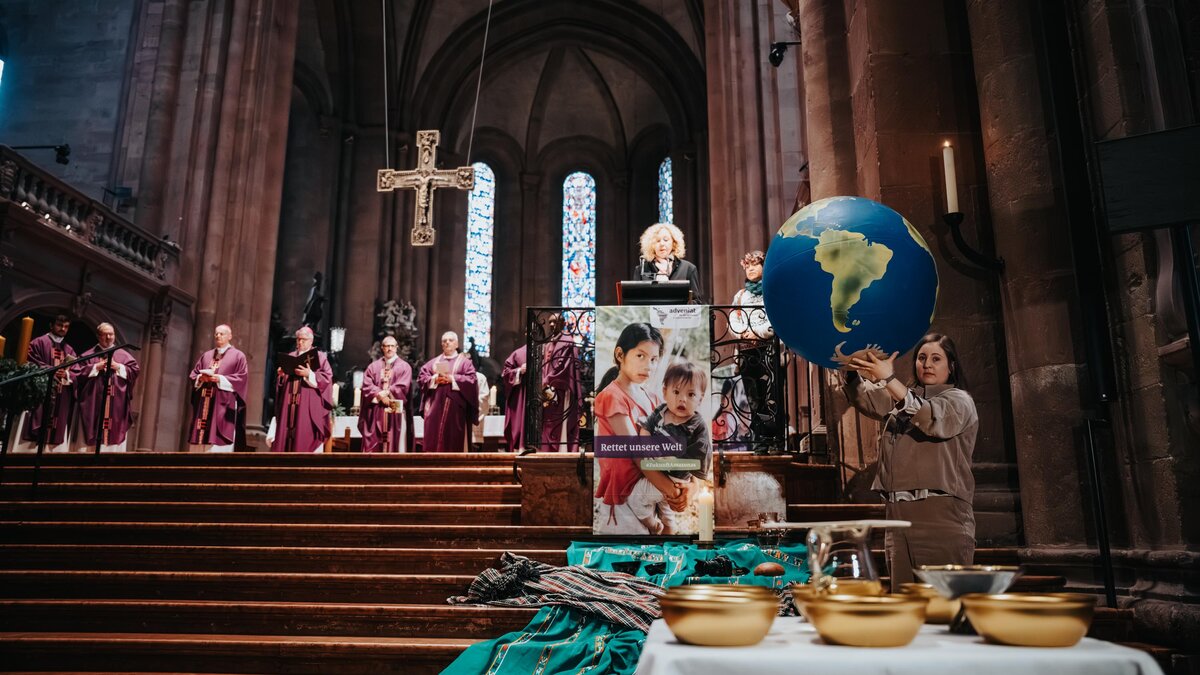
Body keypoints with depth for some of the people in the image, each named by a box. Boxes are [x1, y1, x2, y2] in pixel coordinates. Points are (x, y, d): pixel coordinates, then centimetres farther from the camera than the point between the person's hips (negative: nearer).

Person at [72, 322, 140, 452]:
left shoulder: (124, 356, 10)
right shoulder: (88, 355, 7)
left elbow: (135, 370, 2)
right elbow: (78, 372, -1)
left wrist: (118, 367, -7)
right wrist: (96, 367, -9)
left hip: (117, 406, 1)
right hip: (93, 404, -1)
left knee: (115, 433, -1)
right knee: (89, 440, -1)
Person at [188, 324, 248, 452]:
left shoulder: (238, 356, 4)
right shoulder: (206, 355, 20)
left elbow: (241, 378, -5)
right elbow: (193, 375, 17)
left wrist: (219, 379, -16)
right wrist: (201, 378, -6)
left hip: (223, 404, -5)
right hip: (204, 404, 6)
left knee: (220, 443, -12)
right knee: (202, 441, 1)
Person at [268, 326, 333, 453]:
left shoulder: (319, 357, 4)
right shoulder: (290, 356, 18)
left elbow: (327, 377, -7)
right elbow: (281, 381, 20)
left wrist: (309, 375, -18)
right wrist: (281, 375, -2)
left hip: (308, 406, -5)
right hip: (289, 404, 5)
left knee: (306, 439, -9)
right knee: (284, 436, 1)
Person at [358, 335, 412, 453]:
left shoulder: (404, 367, 7)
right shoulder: (373, 366, 14)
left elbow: (402, 387, -6)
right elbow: (367, 386, 1)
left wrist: (386, 393, -14)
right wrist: (379, 395, -14)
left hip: (396, 410, -2)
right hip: (376, 411, 2)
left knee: (395, 442, -4)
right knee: (374, 443, 0)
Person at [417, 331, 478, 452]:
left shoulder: (464, 362, 8)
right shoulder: (433, 362, 17)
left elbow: (471, 380, -4)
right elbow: (421, 378, 10)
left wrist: (453, 379, -12)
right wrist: (434, 379, -7)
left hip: (455, 408, -3)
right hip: (435, 407, 3)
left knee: (454, 444, -3)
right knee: (433, 440, -4)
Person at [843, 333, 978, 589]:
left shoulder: (959, 400, 4)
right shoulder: (900, 398, 23)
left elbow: (933, 419, -18)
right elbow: (864, 397, 8)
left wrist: (889, 379, -28)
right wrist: (852, 366, -12)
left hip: (941, 513, -5)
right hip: (898, 513, 6)